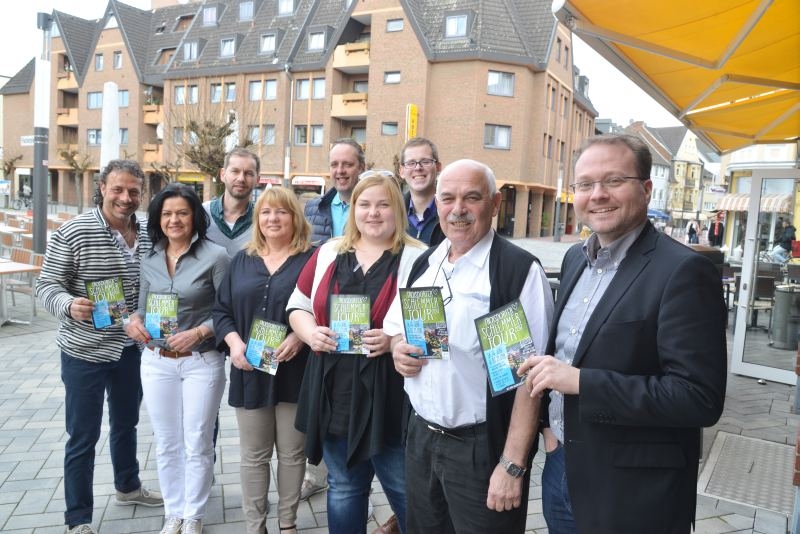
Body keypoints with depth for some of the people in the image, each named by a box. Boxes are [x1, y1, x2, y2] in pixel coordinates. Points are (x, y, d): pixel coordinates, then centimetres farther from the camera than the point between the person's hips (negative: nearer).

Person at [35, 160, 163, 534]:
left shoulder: (145, 235, 2)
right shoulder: (74, 232, -16)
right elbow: (47, 284, -13)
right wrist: (69, 304, -31)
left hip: (130, 348, 6)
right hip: (84, 351, -5)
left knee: (126, 423, 23)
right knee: (83, 438, 6)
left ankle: (127, 486, 44)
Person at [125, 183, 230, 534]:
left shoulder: (215, 256, -12)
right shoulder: (149, 260, 5)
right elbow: (144, 307, 13)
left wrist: (197, 333, -22)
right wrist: (134, 320, -8)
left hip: (202, 363, -4)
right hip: (156, 362, 5)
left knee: (197, 444, 8)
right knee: (166, 444, 15)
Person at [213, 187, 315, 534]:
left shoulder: (311, 260, -2)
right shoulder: (242, 260, 10)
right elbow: (221, 310, 9)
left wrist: (300, 337, -22)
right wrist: (234, 343, -8)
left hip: (294, 371, -3)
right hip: (250, 370, 3)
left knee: (292, 452, 11)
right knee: (253, 454, 12)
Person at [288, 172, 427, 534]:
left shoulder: (417, 259, -6)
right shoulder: (329, 253, 8)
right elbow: (298, 305, 13)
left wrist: (396, 339, -24)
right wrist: (309, 332, -8)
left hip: (390, 397, -4)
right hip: (336, 396, 5)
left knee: (406, 493, 9)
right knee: (343, 490, 21)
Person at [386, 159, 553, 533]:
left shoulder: (519, 270, -16)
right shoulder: (423, 264, 6)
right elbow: (395, 328, 18)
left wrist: (513, 464, -17)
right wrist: (397, 349, -4)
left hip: (482, 447, -6)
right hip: (420, 436, 6)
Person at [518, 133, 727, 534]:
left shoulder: (683, 271, -19)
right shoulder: (575, 258, 5)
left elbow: (701, 398, -23)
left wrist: (580, 380, -26)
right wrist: (550, 423, 4)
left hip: (632, 494, -6)